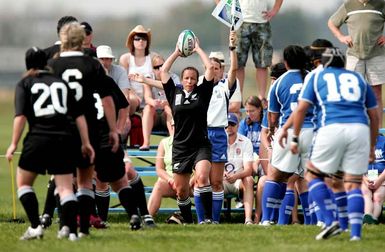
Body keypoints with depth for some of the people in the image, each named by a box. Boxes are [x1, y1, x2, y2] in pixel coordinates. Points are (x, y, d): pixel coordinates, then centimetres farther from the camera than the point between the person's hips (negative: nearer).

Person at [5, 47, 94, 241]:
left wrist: (13, 144, -3)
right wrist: (86, 143, 14)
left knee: (23, 182, 14)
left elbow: (20, 116, -6)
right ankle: (72, 231, -10)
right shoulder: (61, 83, 16)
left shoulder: (25, 84, 7)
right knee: (65, 187, 4)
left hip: (38, 138, -3)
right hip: (64, 140, 3)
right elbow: (79, 115, 11)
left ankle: (35, 226, 1)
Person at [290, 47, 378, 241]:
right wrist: (372, 147, 31)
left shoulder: (317, 77, 20)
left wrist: (295, 139, 15)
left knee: (313, 174, 15)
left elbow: (301, 109, 8)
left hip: (331, 129, -2)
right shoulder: (358, 78, 26)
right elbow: (374, 115, 25)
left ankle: (330, 221, 0)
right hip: (359, 129, 2)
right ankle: (355, 232, -7)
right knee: (353, 185, 6)